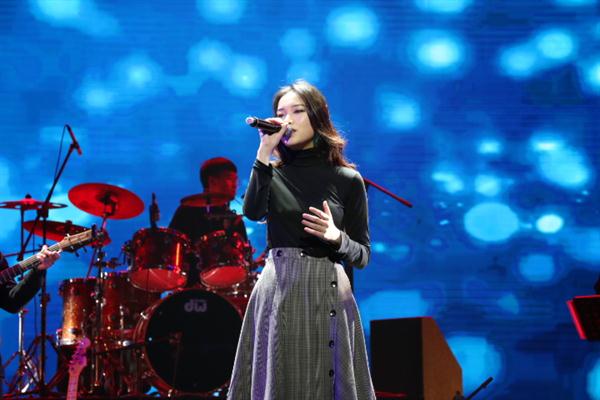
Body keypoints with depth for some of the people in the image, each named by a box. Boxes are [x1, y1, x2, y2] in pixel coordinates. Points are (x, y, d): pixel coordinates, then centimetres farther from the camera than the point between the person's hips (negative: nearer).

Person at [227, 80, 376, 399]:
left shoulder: (347, 180, 4)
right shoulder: (272, 173, 7)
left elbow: (363, 255, 5)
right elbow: (252, 211, -15)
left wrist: (336, 237, -15)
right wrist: (264, 151, -17)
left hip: (327, 293, -1)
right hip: (277, 292, 1)